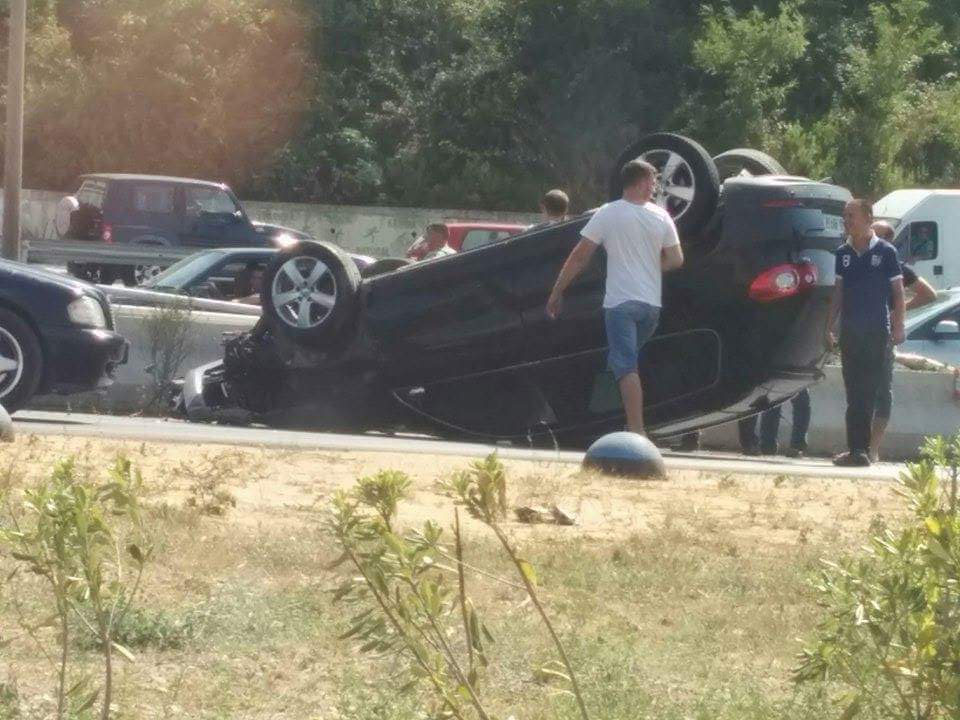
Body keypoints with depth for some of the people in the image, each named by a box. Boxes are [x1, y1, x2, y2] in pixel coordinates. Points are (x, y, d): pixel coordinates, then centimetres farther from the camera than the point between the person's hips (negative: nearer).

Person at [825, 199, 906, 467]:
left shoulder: (885, 252, -2)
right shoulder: (843, 253, 10)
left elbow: (898, 292, -1)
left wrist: (898, 327, -8)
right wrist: (829, 327, 12)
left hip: (877, 333, -4)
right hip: (850, 332, 4)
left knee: (868, 392, -3)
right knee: (854, 392, 4)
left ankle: (859, 449, -2)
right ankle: (859, 450, 6)